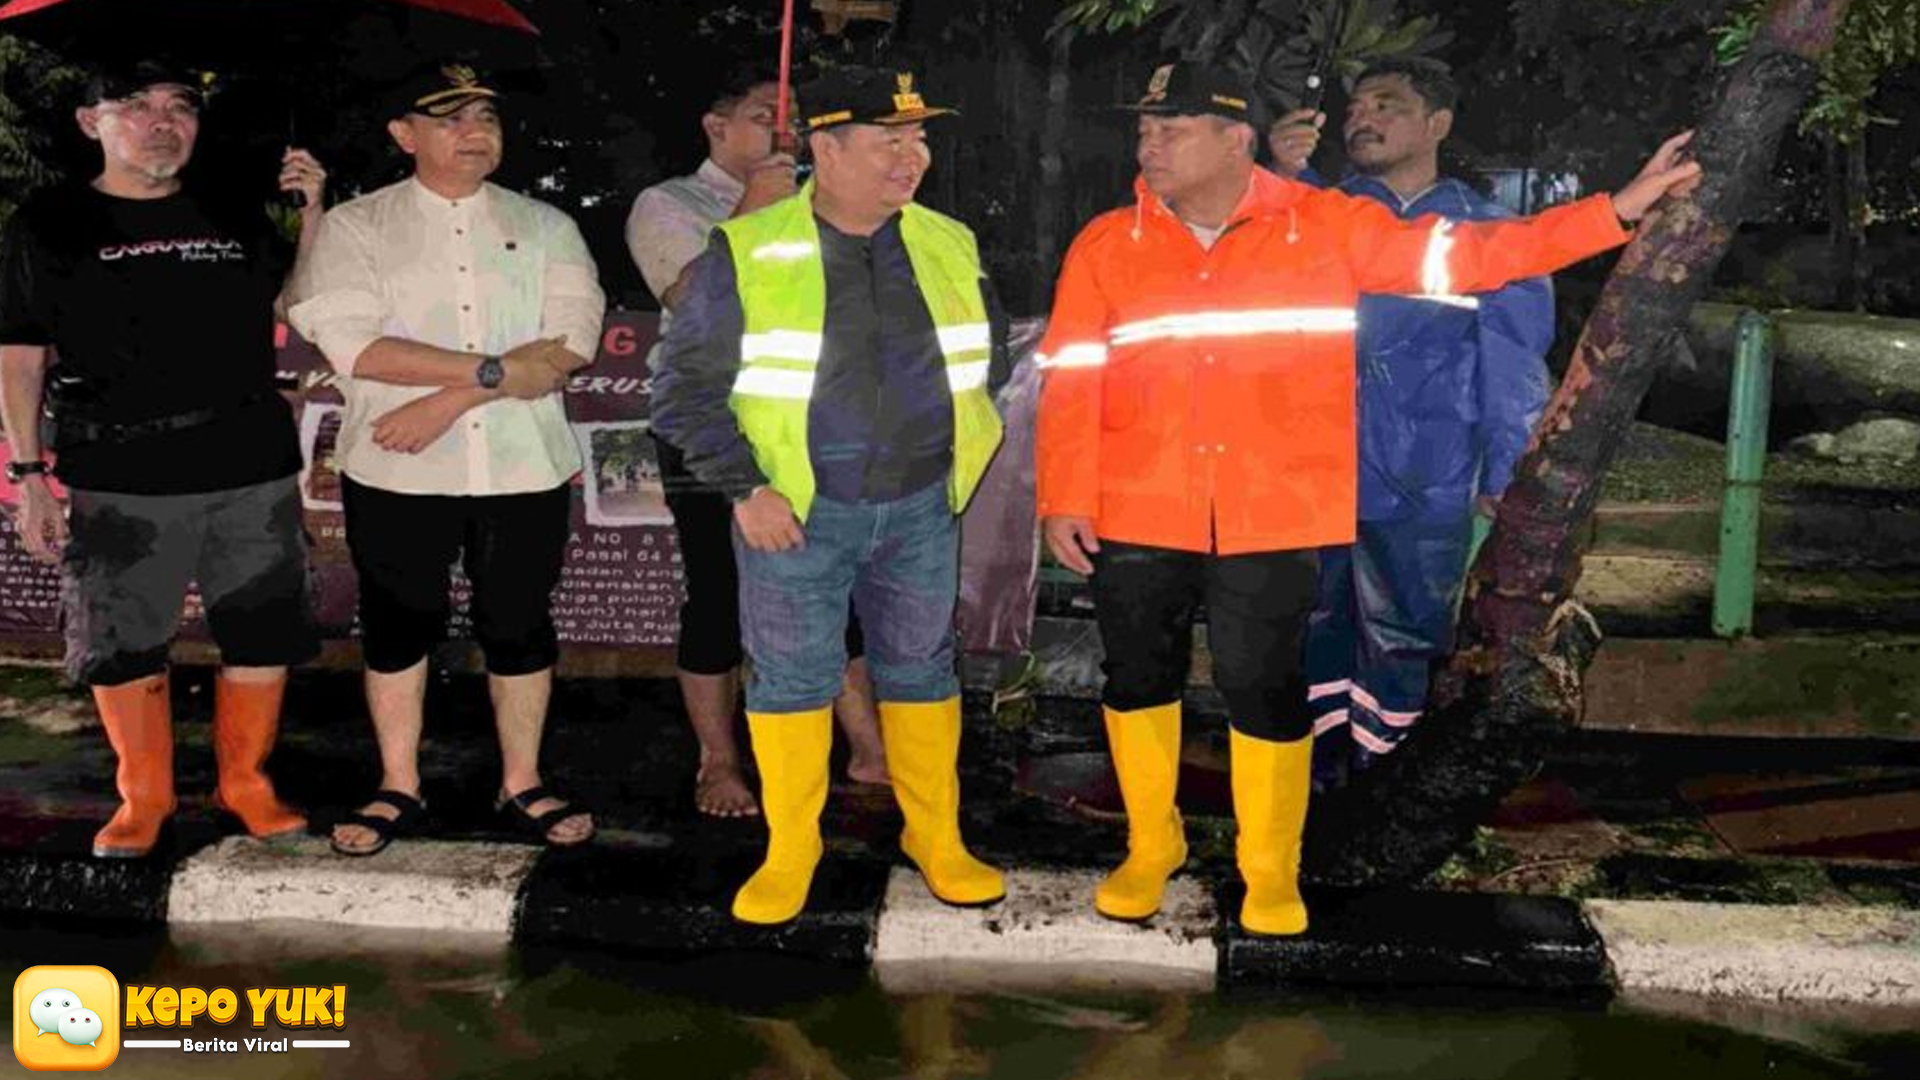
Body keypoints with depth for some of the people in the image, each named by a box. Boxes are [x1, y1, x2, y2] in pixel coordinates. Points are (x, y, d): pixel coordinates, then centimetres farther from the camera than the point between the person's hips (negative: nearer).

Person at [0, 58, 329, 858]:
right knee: (122, 643, 6)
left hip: (252, 470, 2)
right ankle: (143, 796, 25)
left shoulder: (237, 217, 10)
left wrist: (312, 209, 2)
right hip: (119, 480, -2)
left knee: (263, 633, 7)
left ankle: (245, 783, 25)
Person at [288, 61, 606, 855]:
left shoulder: (544, 227, 6)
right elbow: (354, 344, -11)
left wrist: (448, 400, -16)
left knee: (519, 625, 8)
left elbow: (571, 343, -8)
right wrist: (492, 368, -16)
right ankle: (398, 790, 25)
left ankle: (521, 786, 23)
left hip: (525, 469, 1)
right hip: (396, 471, 0)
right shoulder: (355, 227, 3)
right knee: (396, 627, 9)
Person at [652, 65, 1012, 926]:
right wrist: (745, 489, -11)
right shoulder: (746, 254, -7)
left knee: (922, 669, 11)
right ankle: (789, 851, 21)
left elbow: (990, 365, 18)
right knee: (791, 677, 5)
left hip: (922, 508, 3)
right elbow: (685, 389, -4)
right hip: (796, 513, -3)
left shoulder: (950, 247, 5)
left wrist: (960, 465, 11)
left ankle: (935, 837, 27)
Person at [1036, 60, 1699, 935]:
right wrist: (1064, 497, -11)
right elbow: (1071, 382, -3)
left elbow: (1463, 255, 0)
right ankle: (1150, 849, 35)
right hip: (1137, 517, 2)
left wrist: (1617, 211, -4)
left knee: (1264, 691, 5)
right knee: (1139, 681, 12)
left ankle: (1271, 872, 27)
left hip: (1272, 517, -1)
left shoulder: (1324, 229, 0)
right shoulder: (1107, 245, 2)